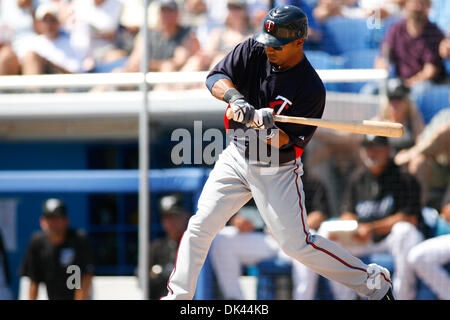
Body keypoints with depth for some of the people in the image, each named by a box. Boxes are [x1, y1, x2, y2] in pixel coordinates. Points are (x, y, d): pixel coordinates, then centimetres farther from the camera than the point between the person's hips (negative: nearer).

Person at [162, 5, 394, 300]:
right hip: (237, 158, 5)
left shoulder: (311, 88, -22)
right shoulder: (254, 51, -8)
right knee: (200, 225, -1)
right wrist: (234, 97, -34)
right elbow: (215, 78, -14)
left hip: (277, 171, -5)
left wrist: (269, 130, -40)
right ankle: (178, 296, 12)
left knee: (297, 244, -5)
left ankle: (375, 282, 6)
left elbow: (289, 143, -20)